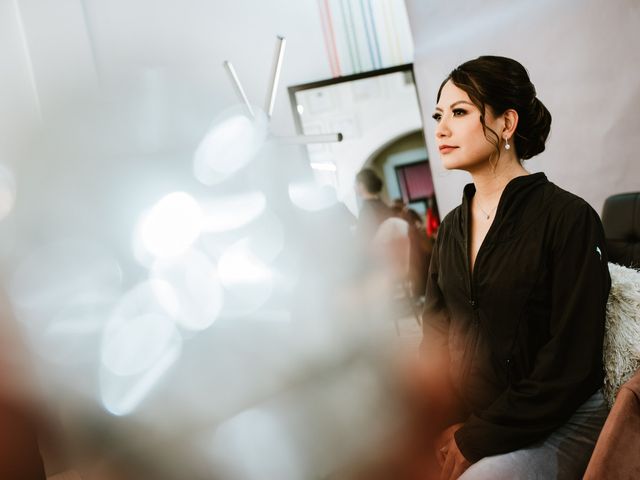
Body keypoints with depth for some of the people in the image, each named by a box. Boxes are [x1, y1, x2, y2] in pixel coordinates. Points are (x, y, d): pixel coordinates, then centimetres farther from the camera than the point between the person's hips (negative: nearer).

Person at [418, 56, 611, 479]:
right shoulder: (452, 228, 9)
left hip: (555, 428, -5)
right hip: (464, 422, 5)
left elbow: (570, 363, -14)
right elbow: (435, 336, 10)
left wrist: (479, 438, -14)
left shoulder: (568, 217, -11)